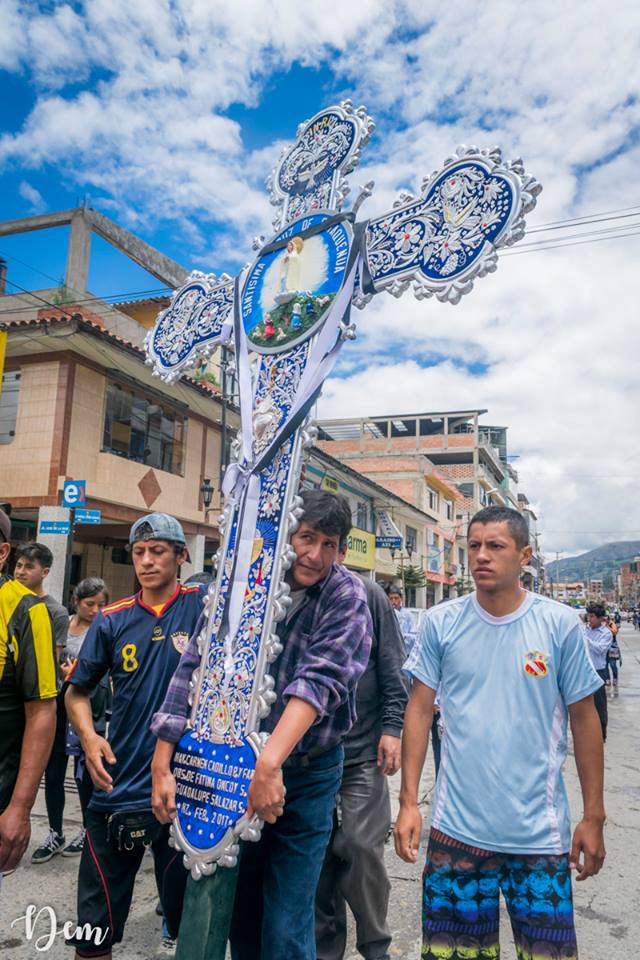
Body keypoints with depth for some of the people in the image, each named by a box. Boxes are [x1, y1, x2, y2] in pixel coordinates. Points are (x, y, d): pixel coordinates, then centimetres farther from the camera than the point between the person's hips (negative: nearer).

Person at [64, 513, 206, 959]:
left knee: (189, 922, 17)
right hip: (117, 788, 2)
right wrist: (89, 736, -8)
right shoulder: (112, 620, 2)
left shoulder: (203, 606, -6)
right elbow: (77, 692, 8)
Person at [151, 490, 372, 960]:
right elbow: (194, 669, -7)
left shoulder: (346, 595, -12)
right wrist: (162, 765, -12)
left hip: (308, 774, -2)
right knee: (239, 911, 19)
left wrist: (271, 762, -34)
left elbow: (321, 677, -24)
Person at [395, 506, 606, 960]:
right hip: (456, 827, 1)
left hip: (539, 832, -1)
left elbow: (584, 719, 0)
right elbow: (420, 710, 0)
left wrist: (594, 817, 2)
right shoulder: (441, 622, -5)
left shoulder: (561, 624, -7)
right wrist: (409, 801, -3)